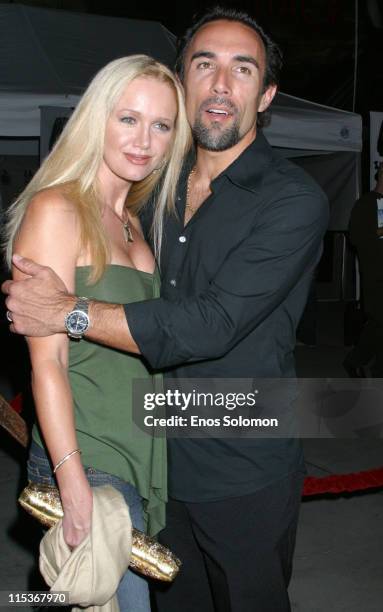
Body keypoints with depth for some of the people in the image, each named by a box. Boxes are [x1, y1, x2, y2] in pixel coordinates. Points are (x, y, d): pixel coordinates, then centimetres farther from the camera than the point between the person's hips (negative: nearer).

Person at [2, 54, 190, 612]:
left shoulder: (130, 220, 12)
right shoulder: (55, 210, -14)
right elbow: (48, 361, -18)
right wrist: (74, 484, -19)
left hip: (142, 454, 8)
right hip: (87, 459, -7)